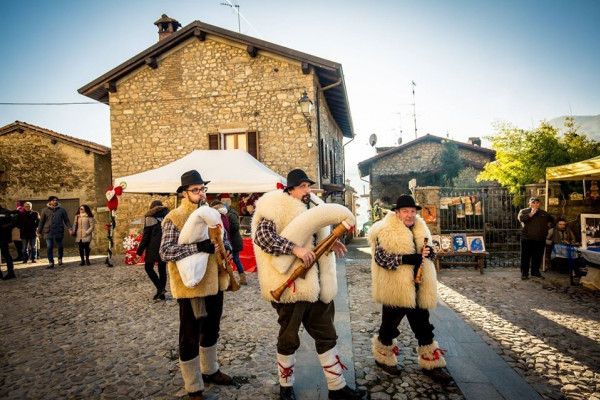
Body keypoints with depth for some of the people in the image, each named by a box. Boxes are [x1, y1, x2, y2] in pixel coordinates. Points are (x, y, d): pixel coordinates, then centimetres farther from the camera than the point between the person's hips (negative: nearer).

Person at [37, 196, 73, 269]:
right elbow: (41, 222, 10)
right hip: (48, 232, 0)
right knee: (49, 247, -1)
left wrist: (70, 228, -8)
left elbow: (66, 220, 5)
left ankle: (60, 259, 28)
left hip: (59, 232, 0)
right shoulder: (45, 210, 6)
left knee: (60, 246, 5)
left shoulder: (62, 210, 5)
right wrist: (39, 231, 10)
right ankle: (51, 263, 6)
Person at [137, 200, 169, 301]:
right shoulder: (167, 216, 10)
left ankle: (160, 288, -8)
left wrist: (139, 251, 1)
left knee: (148, 267, 8)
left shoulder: (150, 218, -2)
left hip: (154, 248, -4)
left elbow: (146, 236, -4)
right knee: (162, 269, 10)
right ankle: (161, 293, 10)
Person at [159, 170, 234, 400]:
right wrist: (198, 247, -31)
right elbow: (165, 252, -22)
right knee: (190, 337, 6)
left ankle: (209, 371, 43)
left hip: (214, 282, 7)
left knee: (211, 330, 22)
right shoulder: (174, 218, -13)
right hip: (191, 286, -7)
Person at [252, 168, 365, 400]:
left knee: (326, 335, 13)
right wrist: (295, 249, -32)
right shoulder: (276, 209, -12)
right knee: (289, 338, 10)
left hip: (316, 284, 7)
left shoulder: (314, 207, 11)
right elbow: (262, 237, -26)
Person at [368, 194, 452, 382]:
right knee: (389, 326, 12)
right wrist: (407, 259, -28)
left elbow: (427, 253, 18)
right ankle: (383, 358, 34)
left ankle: (430, 363, 30)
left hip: (417, 288, 6)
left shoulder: (420, 229, 7)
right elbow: (380, 258, -22)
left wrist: (429, 252, -6)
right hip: (395, 288, -6)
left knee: (423, 326, 15)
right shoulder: (386, 231, -15)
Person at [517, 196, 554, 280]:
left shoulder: (543, 213, 14)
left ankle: (535, 272, 22)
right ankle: (524, 273, 5)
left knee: (538, 257, 9)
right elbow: (521, 218, -20)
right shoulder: (524, 211, 1)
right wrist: (531, 214, -21)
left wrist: (549, 224, 16)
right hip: (527, 239, -4)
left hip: (540, 239, 4)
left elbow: (551, 219, 34)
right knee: (525, 257, -1)